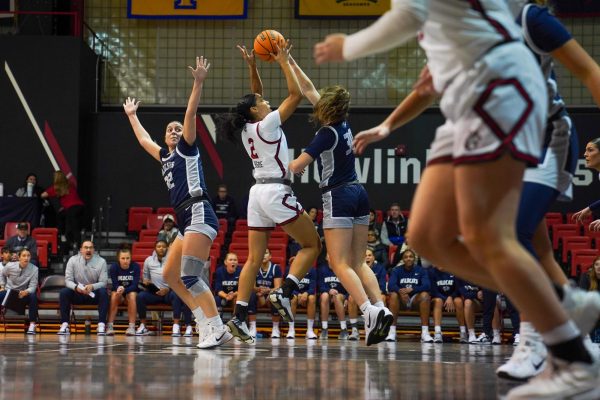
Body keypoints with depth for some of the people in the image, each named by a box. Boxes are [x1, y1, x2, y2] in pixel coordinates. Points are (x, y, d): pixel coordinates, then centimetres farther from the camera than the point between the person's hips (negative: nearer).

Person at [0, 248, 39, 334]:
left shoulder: (34, 269, -16)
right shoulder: (10, 266, -11)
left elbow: (32, 287, -17)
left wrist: (26, 292, -38)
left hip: (23, 293, -1)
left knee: (33, 296, -33)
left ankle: (32, 325, -28)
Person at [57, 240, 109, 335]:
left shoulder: (101, 261, -5)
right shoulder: (73, 260, -3)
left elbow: (103, 282, -9)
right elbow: (68, 280, -6)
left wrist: (92, 286, -31)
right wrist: (76, 287, -29)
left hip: (94, 294, -1)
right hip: (77, 294, 1)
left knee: (103, 292, -32)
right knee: (64, 292, -27)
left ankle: (101, 325, -31)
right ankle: (64, 325, -24)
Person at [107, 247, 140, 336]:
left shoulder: (135, 267, -14)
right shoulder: (113, 267, -12)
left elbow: (135, 285, -18)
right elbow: (115, 285, -15)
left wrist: (124, 289, -37)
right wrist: (119, 289, -39)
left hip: (131, 291, 0)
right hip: (119, 292, 1)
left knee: (132, 295, -33)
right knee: (114, 295, -32)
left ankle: (132, 326, -34)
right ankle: (110, 326, -32)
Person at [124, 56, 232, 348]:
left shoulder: (187, 148, 5)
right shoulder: (165, 156, 24)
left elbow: (190, 114, -6)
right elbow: (144, 140, 40)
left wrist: (198, 83, -14)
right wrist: (131, 115, 51)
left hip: (199, 213, -9)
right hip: (186, 221, 9)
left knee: (190, 276, -18)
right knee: (170, 275, 7)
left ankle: (218, 330, -21)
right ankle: (206, 323, 3)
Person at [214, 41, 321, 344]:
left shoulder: (247, 130, 13)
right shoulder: (266, 125, -7)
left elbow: (256, 96, 29)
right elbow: (296, 94, -7)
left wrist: (252, 66, 22)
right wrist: (283, 62, 1)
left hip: (258, 193, 8)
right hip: (276, 192, -8)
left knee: (254, 259, 4)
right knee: (312, 244, 2)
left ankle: (239, 316, -6)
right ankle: (284, 292, -14)